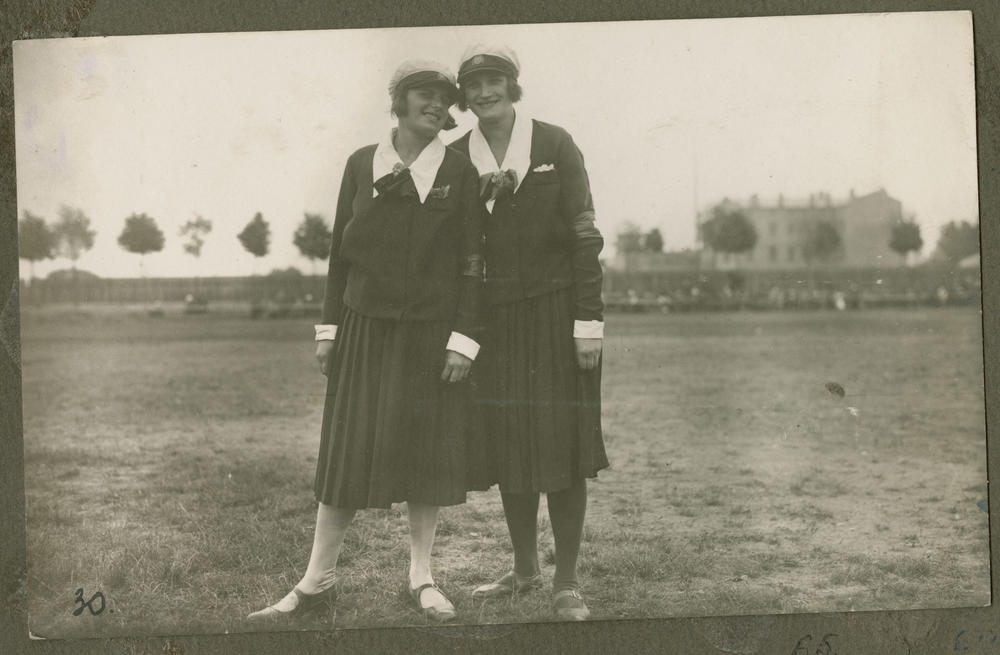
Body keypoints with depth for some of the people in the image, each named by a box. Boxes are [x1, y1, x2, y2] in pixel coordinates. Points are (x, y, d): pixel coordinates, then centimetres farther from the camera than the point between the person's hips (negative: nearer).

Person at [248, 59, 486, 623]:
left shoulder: (459, 173, 0)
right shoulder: (361, 165, 5)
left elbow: (473, 263, -2)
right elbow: (341, 250, 8)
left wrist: (463, 339, -9)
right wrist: (329, 327, 5)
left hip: (432, 333, -1)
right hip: (365, 328, 1)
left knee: (428, 450, 5)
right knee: (348, 451, 2)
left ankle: (422, 577, 18)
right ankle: (318, 580, 10)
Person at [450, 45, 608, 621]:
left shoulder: (555, 146, -3)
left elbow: (585, 237, -6)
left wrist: (589, 321, -11)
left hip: (555, 312, -3)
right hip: (494, 321, 3)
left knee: (562, 443, -1)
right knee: (509, 445, 8)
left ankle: (567, 581, 9)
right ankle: (525, 568, 24)